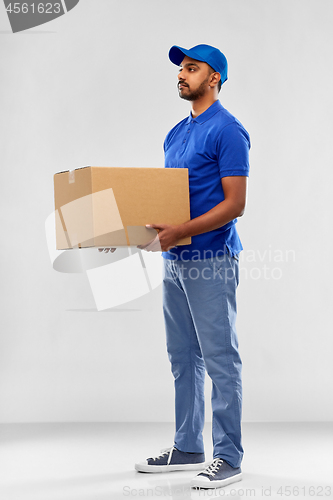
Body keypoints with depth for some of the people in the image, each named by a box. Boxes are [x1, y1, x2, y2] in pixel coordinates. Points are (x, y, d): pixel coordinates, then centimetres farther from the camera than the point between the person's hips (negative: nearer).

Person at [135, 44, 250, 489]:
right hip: (175, 260, 9)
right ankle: (187, 448, 24)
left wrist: (180, 231, -26)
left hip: (212, 261, -9)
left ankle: (228, 457, 4)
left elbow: (234, 204, -18)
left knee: (220, 360, -4)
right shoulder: (177, 133, 16)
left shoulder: (228, 131, -12)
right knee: (183, 359, 14)